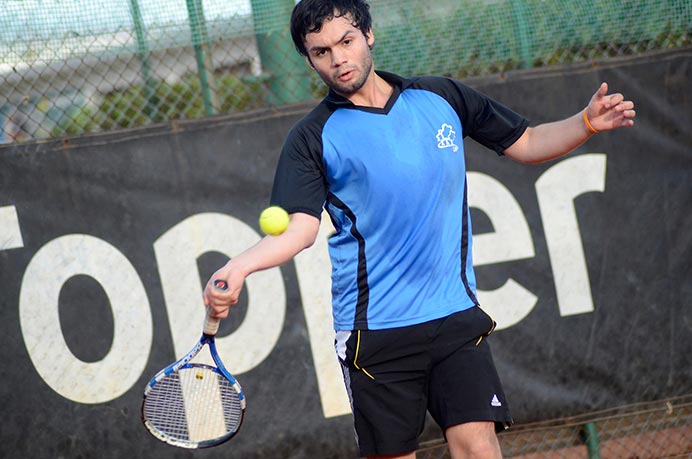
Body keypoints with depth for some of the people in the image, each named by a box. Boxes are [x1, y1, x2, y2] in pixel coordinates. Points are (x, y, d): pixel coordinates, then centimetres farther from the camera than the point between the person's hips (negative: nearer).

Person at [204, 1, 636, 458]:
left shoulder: (443, 96, 8)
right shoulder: (314, 138, 0)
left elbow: (527, 144, 16)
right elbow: (301, 228, -11)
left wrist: (587, 122, -1)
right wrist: (238, 267, -30)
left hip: (455, 314, 1)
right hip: (373, 330, -1)